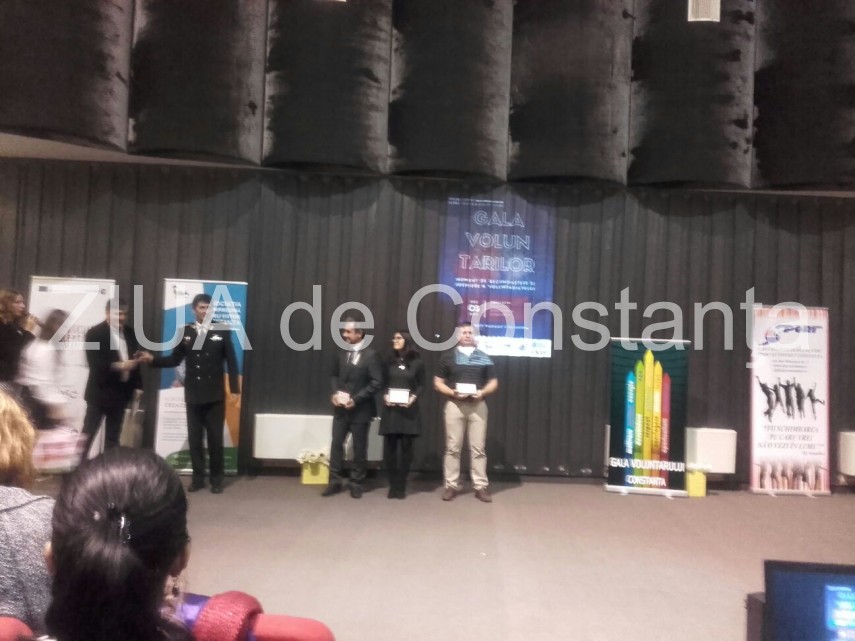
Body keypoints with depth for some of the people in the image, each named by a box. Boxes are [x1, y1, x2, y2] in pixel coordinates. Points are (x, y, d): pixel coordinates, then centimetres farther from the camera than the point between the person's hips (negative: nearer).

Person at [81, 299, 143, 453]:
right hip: (100, 392, -5)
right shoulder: (95, 333, -7)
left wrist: (137, 386, 8)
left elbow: (135, 360, 15)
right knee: (88, 433, -1)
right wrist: (118, 366, -28)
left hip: (121, 392, 5)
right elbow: (94, 363, -17)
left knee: (113, 437, 11)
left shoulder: (130, 333, 9)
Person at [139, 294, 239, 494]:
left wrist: (234, 389, -5)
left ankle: (216, 478, 15)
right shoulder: (185, 332, 4)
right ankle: (198, 477, 18)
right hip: (193, 394, 2)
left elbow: (231, 362, -1)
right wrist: (153, 359, -8)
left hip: (215, 395, -2)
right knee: (195, 438, 7)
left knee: (215, 438, 3)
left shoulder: (222, 331, -1)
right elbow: (175, 359, 6)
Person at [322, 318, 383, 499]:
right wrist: (335, 393, -3)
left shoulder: (370, 355, -11)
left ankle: (356, 483, 19)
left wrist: (356, 399, -18)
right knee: (336, 444, 6)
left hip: (360, 409, -4)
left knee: (359, 448, 6)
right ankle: (335, 481, 17)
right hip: (340, 408, 4)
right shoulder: (341, 352, 5)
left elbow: (377, 383, -14)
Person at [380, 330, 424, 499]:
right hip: (390, 409, 2)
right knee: (390, 446, 0)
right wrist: (384, 396, -8)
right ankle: (393, 485, 12)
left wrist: (414, 397, -13)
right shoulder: (389, 361, 8)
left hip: (408, 410, -1)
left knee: (405, 447, 1)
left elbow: (421, 385, 4)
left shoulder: (417, 362, 2)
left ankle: (401, 486, 11)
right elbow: (382, 383, 10)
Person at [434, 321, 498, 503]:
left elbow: (493, 382, 9)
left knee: (478, 448, 2)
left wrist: (482, 392, -11)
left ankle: (481, 486, 8)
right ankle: (451, 486, 9)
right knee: (453, 447, 2)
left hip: (478, 405, 1)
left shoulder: (484, 358, 9)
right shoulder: (448, 357, 6)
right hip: (454, 404, -1)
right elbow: (438, 383, 4)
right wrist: (453, 392, -13)